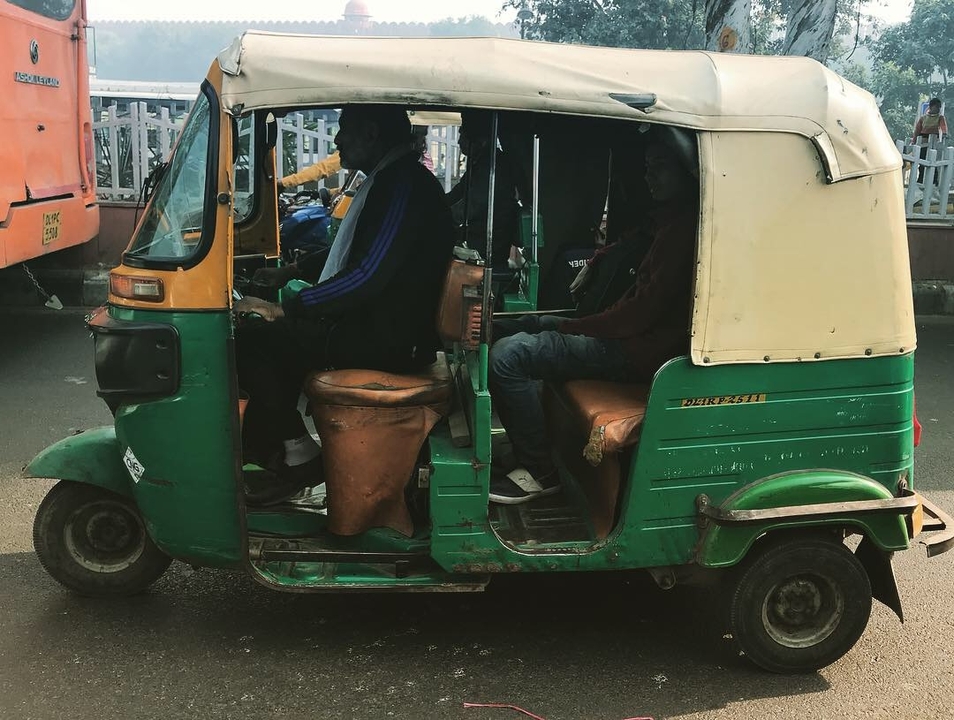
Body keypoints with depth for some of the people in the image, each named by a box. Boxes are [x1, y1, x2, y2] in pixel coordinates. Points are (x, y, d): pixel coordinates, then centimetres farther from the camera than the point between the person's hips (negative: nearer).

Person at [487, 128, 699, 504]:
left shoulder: (684, 226, -18)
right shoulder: (674, 220, 16)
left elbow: (645, 308, -23)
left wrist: (568, 327, -13)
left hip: (640, 351, -12)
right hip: (636, 333, 12)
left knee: (507, 355, -20)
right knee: (530, 325, 22)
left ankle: (538, 472, -9)